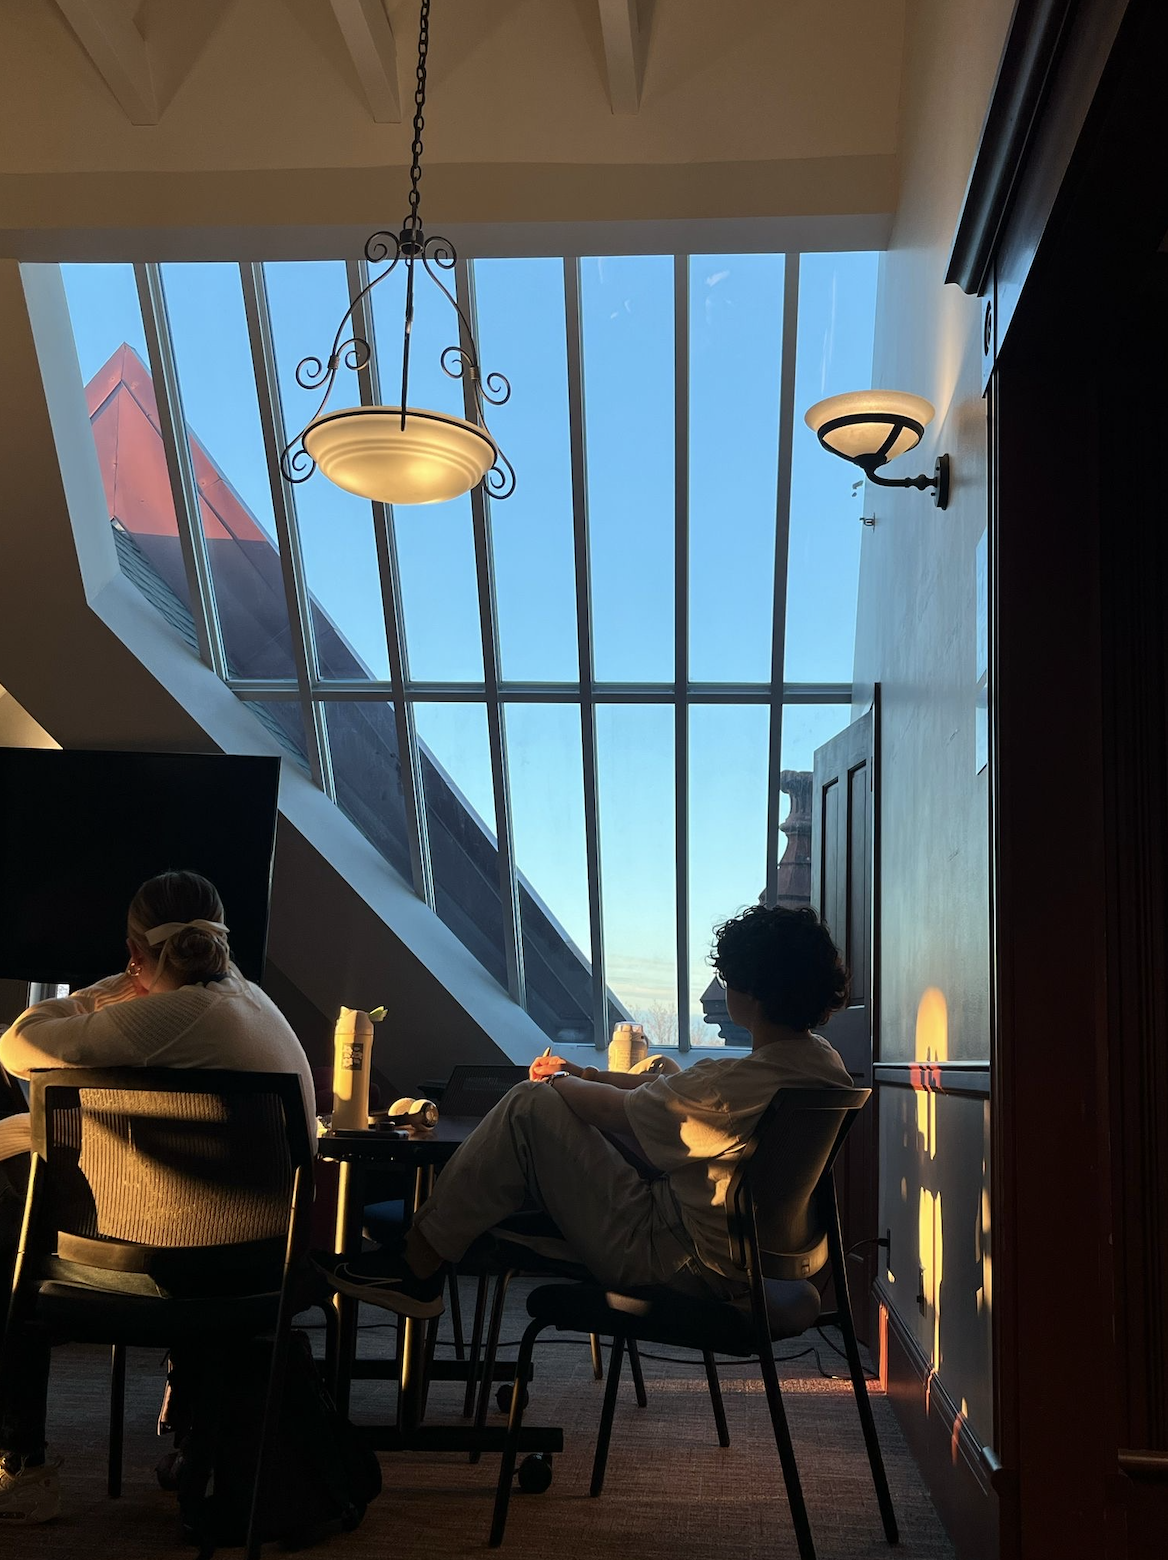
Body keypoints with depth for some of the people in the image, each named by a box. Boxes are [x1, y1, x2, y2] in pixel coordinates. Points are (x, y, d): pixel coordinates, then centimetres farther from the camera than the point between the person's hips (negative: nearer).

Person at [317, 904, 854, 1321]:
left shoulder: (744, 1083, -29)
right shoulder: (821, 1059, 1)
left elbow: (614, 1110, -15)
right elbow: (684, 1090, 12)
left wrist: (558, 1083, 6)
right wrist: (585, 1074, 13)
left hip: (673, 1260, -9)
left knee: (532, 1106, -9)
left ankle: (416, 1265, 3)